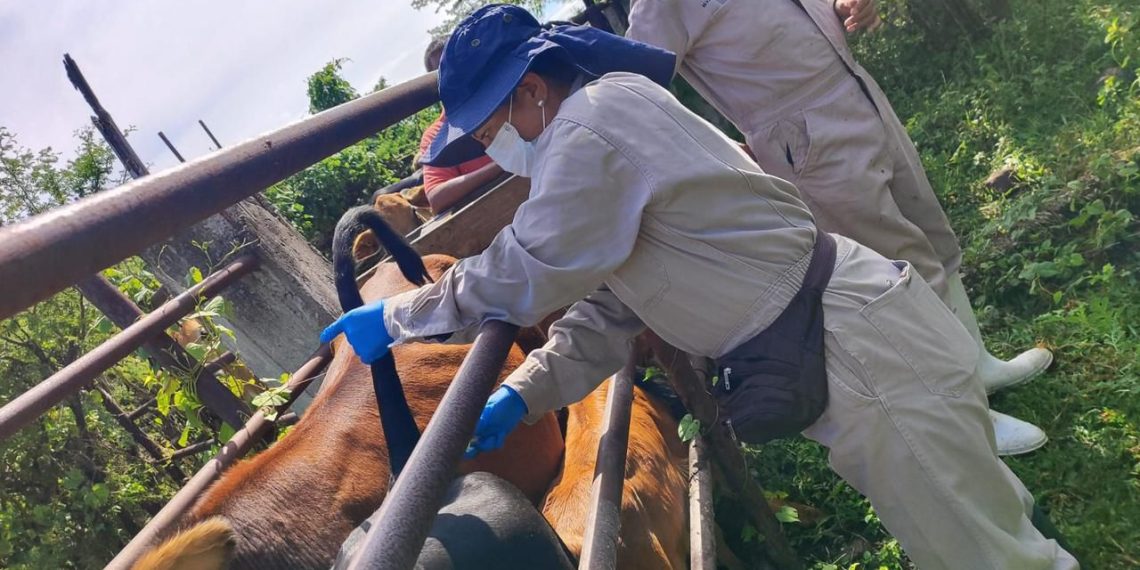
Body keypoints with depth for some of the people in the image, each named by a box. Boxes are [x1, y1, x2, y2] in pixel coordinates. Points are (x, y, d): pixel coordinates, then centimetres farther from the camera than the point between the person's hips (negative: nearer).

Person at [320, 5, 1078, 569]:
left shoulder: (595, 121, -20)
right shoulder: (599, 125, 13)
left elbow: (517, 280, -16)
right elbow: (604, 312, 13)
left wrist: (391, 319, -2)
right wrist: (518, 397, 3)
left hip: (860, 346, -9)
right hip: (834, 346, 9)